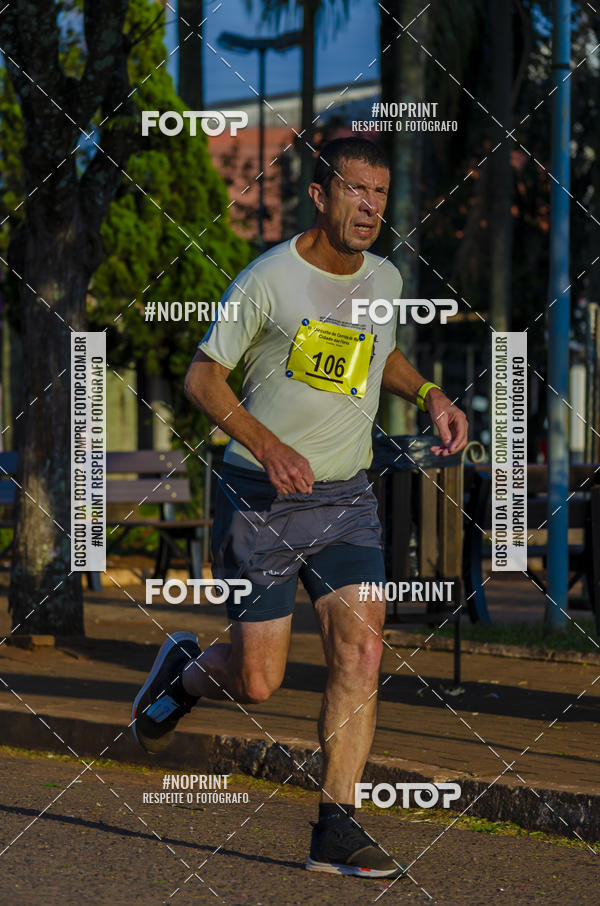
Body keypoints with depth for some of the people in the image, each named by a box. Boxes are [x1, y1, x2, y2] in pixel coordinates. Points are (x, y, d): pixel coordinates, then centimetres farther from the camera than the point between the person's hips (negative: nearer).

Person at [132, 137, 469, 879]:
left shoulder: (384, 280, 6)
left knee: (361, 649, -13)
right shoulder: (268, 280, -12)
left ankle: (336, 831, -7)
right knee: (257, 683, -2)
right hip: (260, 500, -4)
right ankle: (181, 673, 34)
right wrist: (268, 446, -23)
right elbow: (202, 377, -9)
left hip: (346, 498, 4)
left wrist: (428, 396, 7)